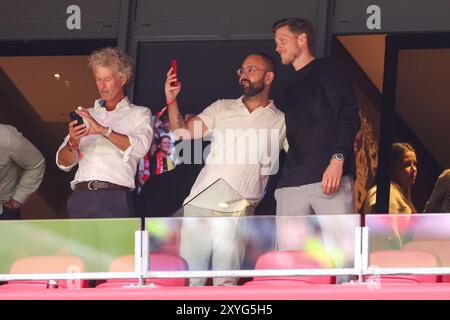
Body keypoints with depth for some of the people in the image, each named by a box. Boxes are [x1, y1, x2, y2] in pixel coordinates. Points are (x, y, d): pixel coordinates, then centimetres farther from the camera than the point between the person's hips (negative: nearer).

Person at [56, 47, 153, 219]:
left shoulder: (139, 114, 15)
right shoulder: (87, 115, 24)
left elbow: (140, 148, -7)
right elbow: (63, 163, 16)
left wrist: (103, 130, -16)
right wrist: (72, 142, -6)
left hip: (114, 199, -3)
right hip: (81, 197, 3)